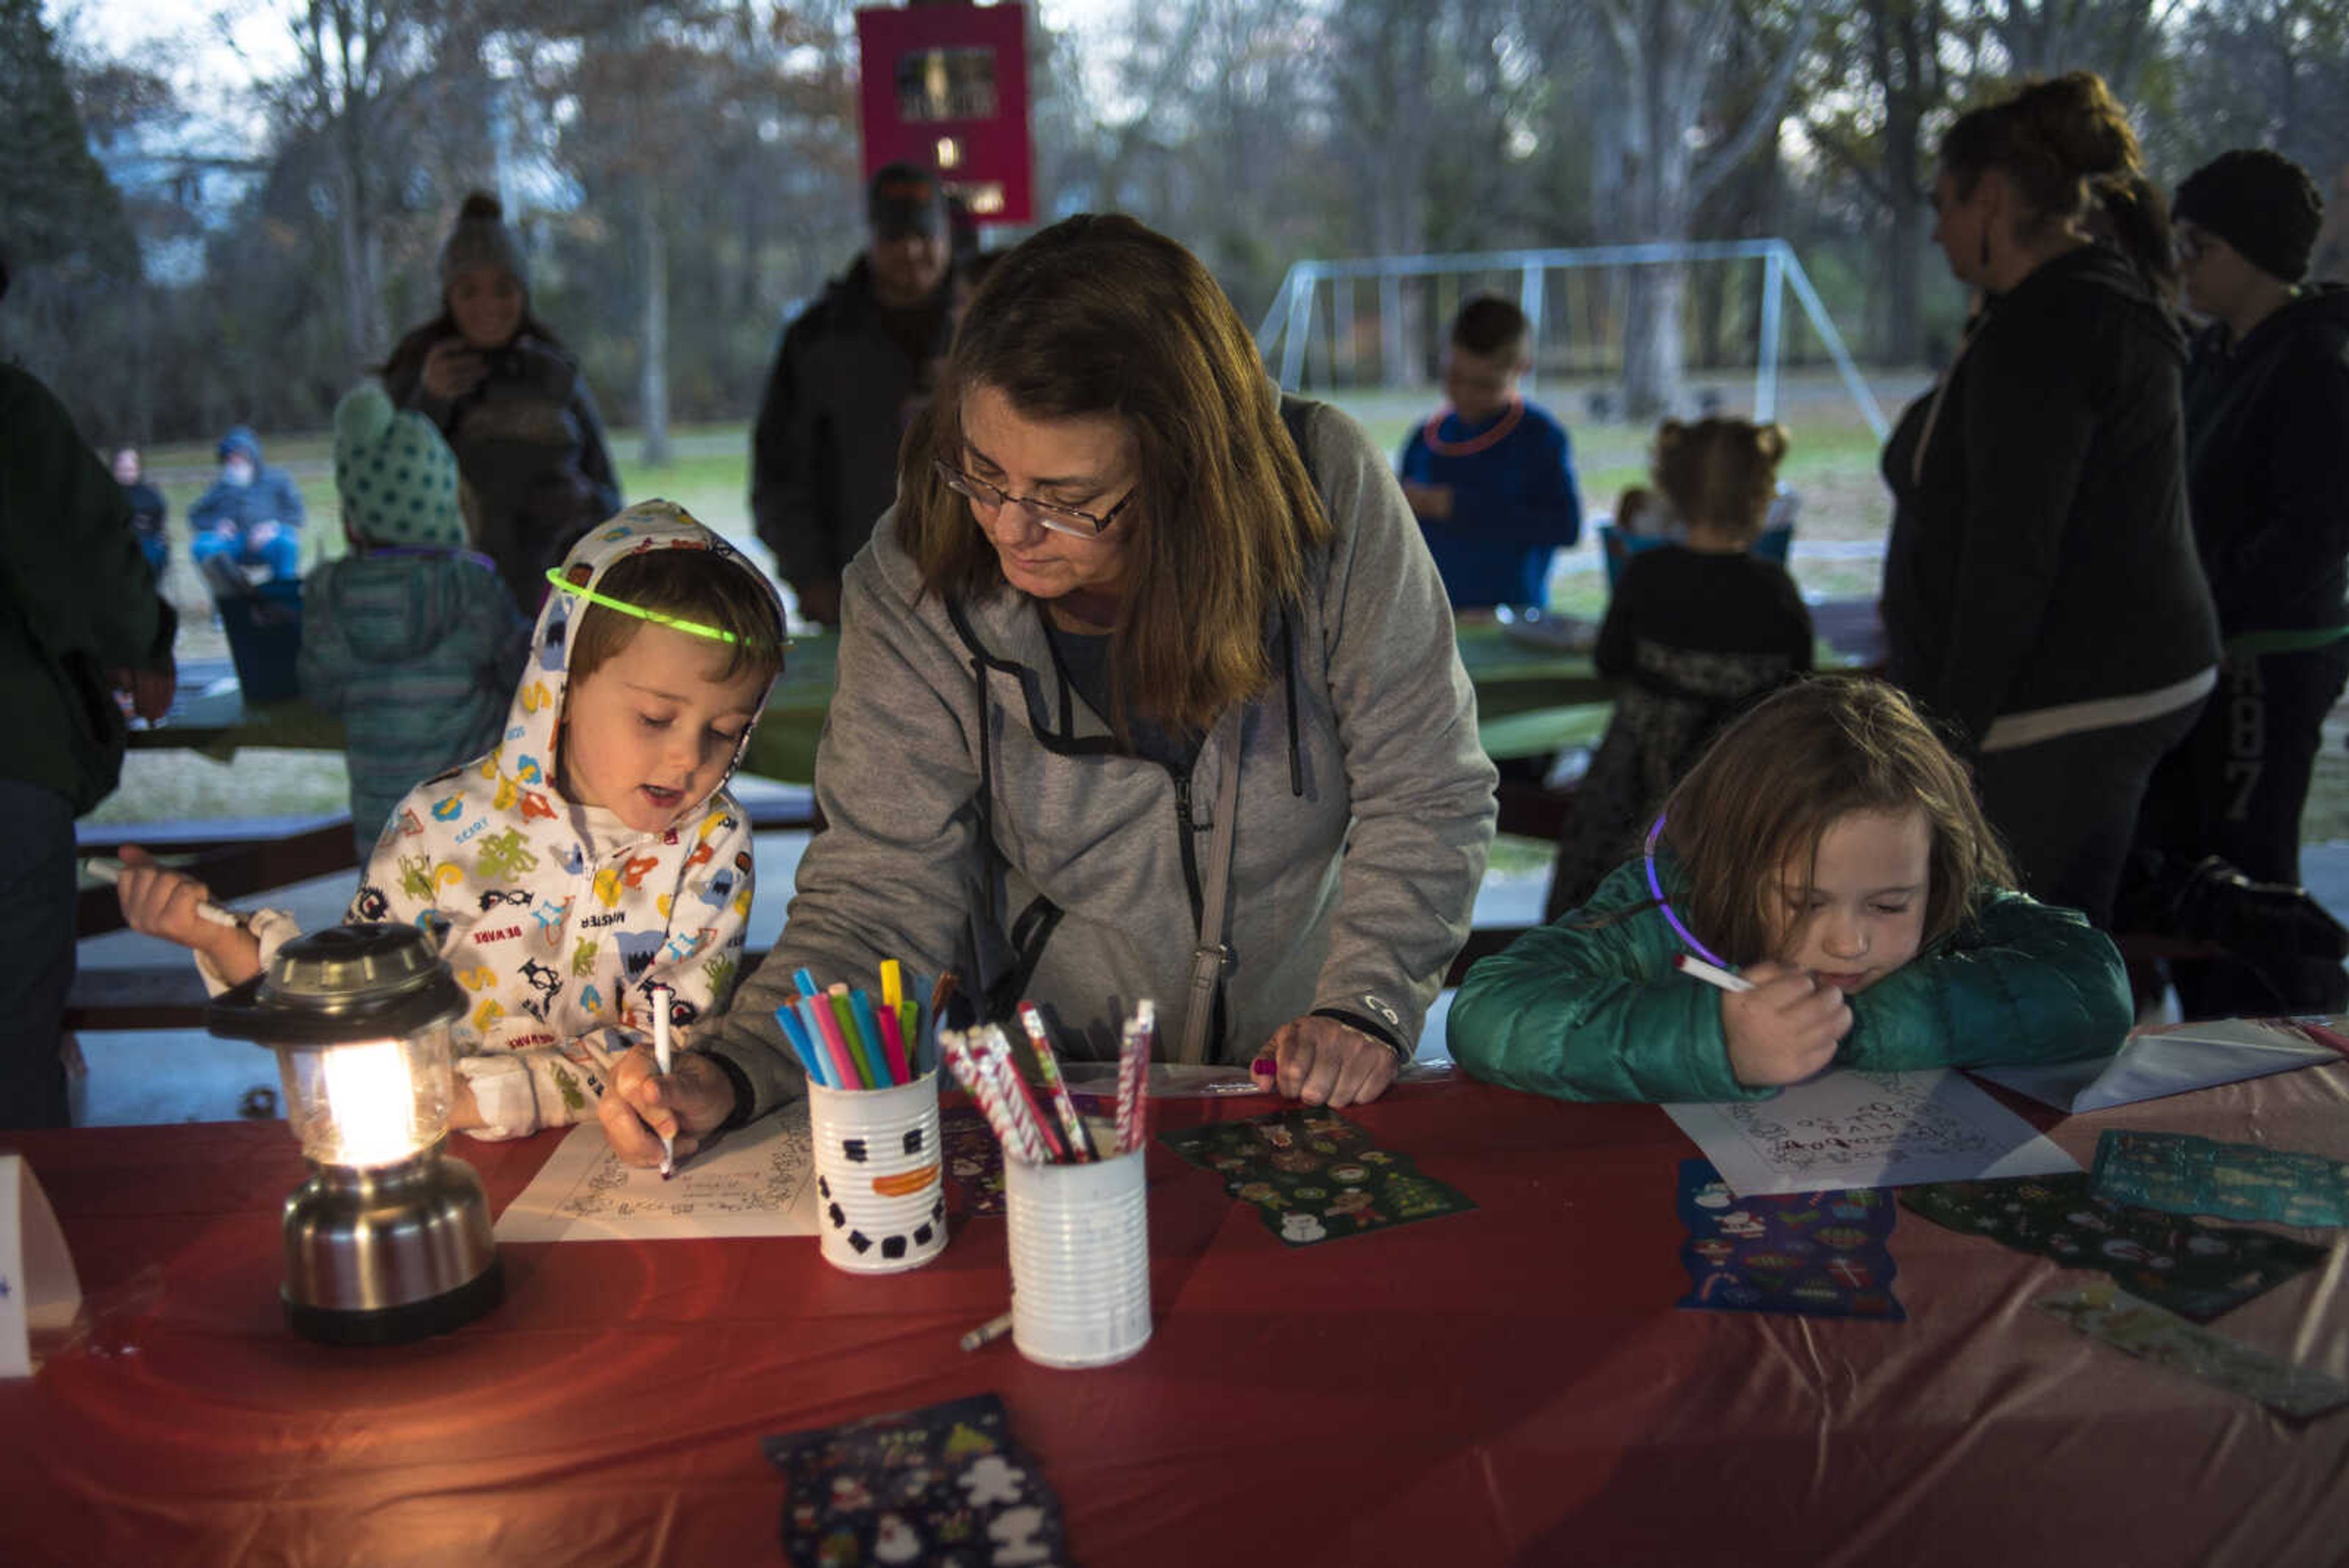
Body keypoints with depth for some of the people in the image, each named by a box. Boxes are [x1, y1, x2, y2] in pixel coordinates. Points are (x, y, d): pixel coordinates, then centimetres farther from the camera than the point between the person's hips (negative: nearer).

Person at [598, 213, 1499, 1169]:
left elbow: (1427, 790, -6)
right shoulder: (913, 586, -14)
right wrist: (732, 1072, -26)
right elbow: (881, 890, -10)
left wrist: (1366, 1007, -17)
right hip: (1049, 1085, 0)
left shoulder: (1327, 493, -16)